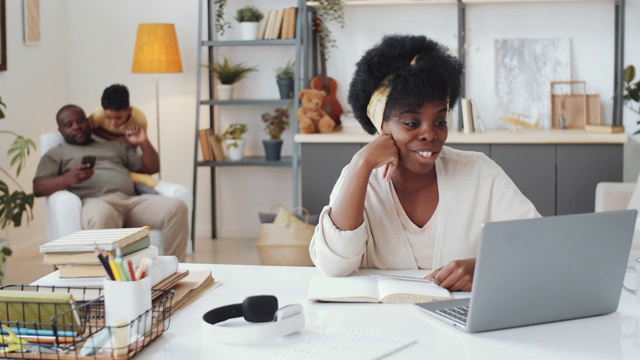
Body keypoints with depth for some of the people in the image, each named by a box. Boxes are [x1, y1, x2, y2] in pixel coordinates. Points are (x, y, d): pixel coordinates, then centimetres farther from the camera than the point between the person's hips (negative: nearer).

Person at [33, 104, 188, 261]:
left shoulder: (116, 146, 34)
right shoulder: (55, 155, 22)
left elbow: (152, 168, 32)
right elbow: (38, 187, 5)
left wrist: (144, 142, 13)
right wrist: (70, 178, -15)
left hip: (132, 200, 4)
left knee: (176, 208, -26)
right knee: (101, 216, -44)